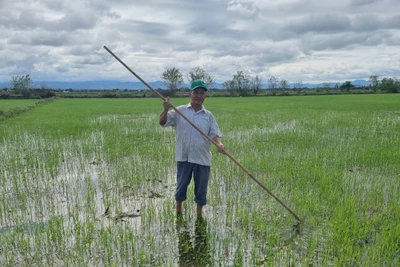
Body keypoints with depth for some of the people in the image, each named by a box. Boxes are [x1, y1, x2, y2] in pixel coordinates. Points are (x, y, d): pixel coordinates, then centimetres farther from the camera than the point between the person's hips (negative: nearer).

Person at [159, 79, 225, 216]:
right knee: (181, 185, 14)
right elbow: (162, 122, -4)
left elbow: (214, 133, -4)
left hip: (202, 158, 1)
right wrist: (166, 109, -22)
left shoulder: (209, 116, 2)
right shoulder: (180, 111, -1)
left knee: (201, 188, 11)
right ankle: (178, 211, 35)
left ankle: (199, 213, 31)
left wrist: (219, 143, -24)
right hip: (183, 157, 0)